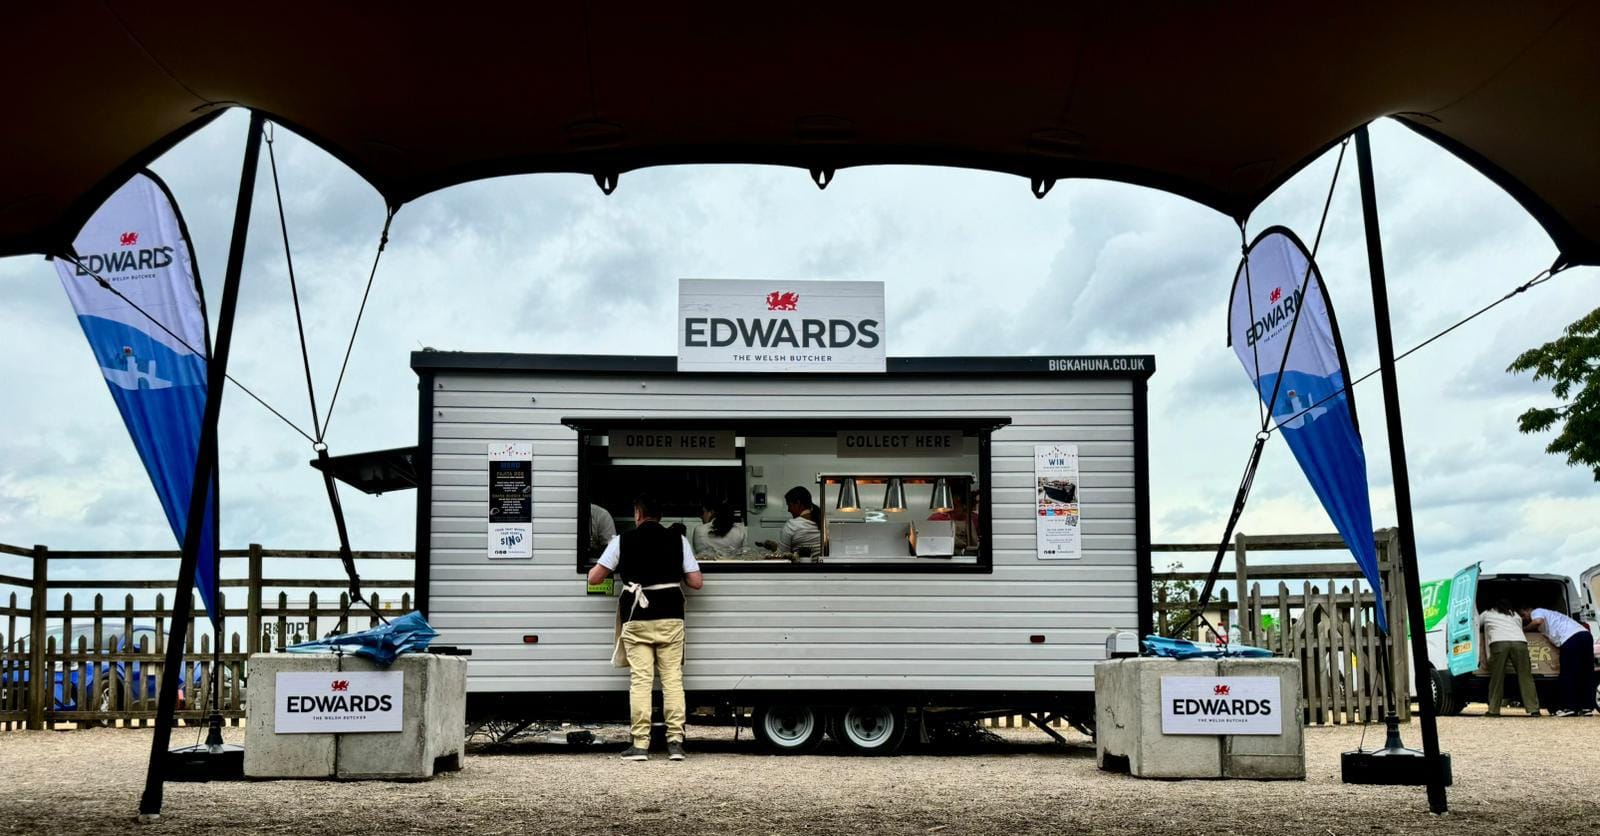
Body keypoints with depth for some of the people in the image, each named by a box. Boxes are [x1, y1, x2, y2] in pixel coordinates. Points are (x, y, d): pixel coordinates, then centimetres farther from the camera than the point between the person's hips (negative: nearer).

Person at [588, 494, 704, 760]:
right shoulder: (678, 541, 5)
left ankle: (640, 744, -3)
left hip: (636, 619, -1)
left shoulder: (622, 541, 2)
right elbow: (697, 582, 3)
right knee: (673, 678, 4)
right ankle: (675, 742, 0)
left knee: (640, 679, 0)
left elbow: (594, 578, 3)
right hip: (670, 618, 1)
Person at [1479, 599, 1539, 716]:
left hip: (1499, 643, -2)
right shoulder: (1516, 616, 35)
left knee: (1497, 678, 2)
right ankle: (1534, 710, -2)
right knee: (1525, 677, 4)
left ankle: (1493, 710, 1)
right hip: (1520, 642, 2)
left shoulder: (1486, 614, 31)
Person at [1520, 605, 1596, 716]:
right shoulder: (1548, 614, 39)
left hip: (1571, 637, -9)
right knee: (1586, 673, 9)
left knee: (1568, 674, -5)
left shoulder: (1536, 612, 13)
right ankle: (1587, 706, 9)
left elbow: (1538, 621, -10)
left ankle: (1569, 707, -8)